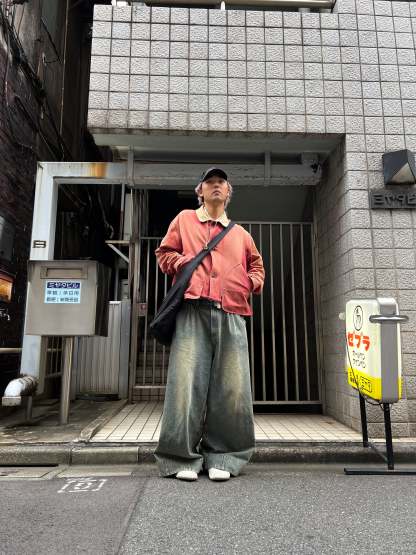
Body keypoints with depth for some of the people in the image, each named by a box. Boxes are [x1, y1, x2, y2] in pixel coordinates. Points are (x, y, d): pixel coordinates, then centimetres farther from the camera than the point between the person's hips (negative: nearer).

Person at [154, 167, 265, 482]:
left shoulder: (240, 233, 26)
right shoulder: (184, 220, 20)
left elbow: (256, 264, 32)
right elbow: (164, 253, 17)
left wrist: (253, 281, 10)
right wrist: (183, 261, -3)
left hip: (231, 315, 3)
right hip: (193, 311, -2)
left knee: (231, 386, -1)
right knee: (187, 381, -8)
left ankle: (222, 457, 12)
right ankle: (182, 457, 5)